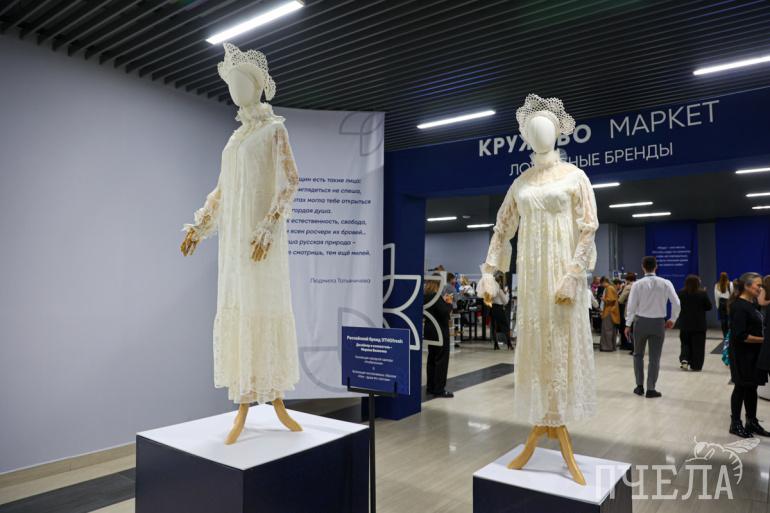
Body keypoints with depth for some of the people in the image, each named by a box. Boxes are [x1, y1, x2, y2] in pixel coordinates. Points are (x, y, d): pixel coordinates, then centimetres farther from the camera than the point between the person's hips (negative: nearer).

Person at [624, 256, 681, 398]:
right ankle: (651, 389, 9)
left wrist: (628, 324, 0)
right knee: (655, 357, 7)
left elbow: (631, 306, -9)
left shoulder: (638, 284, -8)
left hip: (641, 321, 0)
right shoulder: (665, 283, -5)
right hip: (658, 323, 0)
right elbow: (676, 303, -7)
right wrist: (673, 319, 8)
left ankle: (640, 386, 16)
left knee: (638, 354, 16)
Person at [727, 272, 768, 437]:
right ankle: (735, 424, 16)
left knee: (752, 387, 15)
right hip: (742, 355, -8)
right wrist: (763, 340, -17)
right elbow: (740, 336, -22)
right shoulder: (739, 306, -19)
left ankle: (752, 422, 28)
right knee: (741, 388, 3)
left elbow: (756, 327, 17)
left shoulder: (753, 303, 8)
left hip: (754, 354, 8)